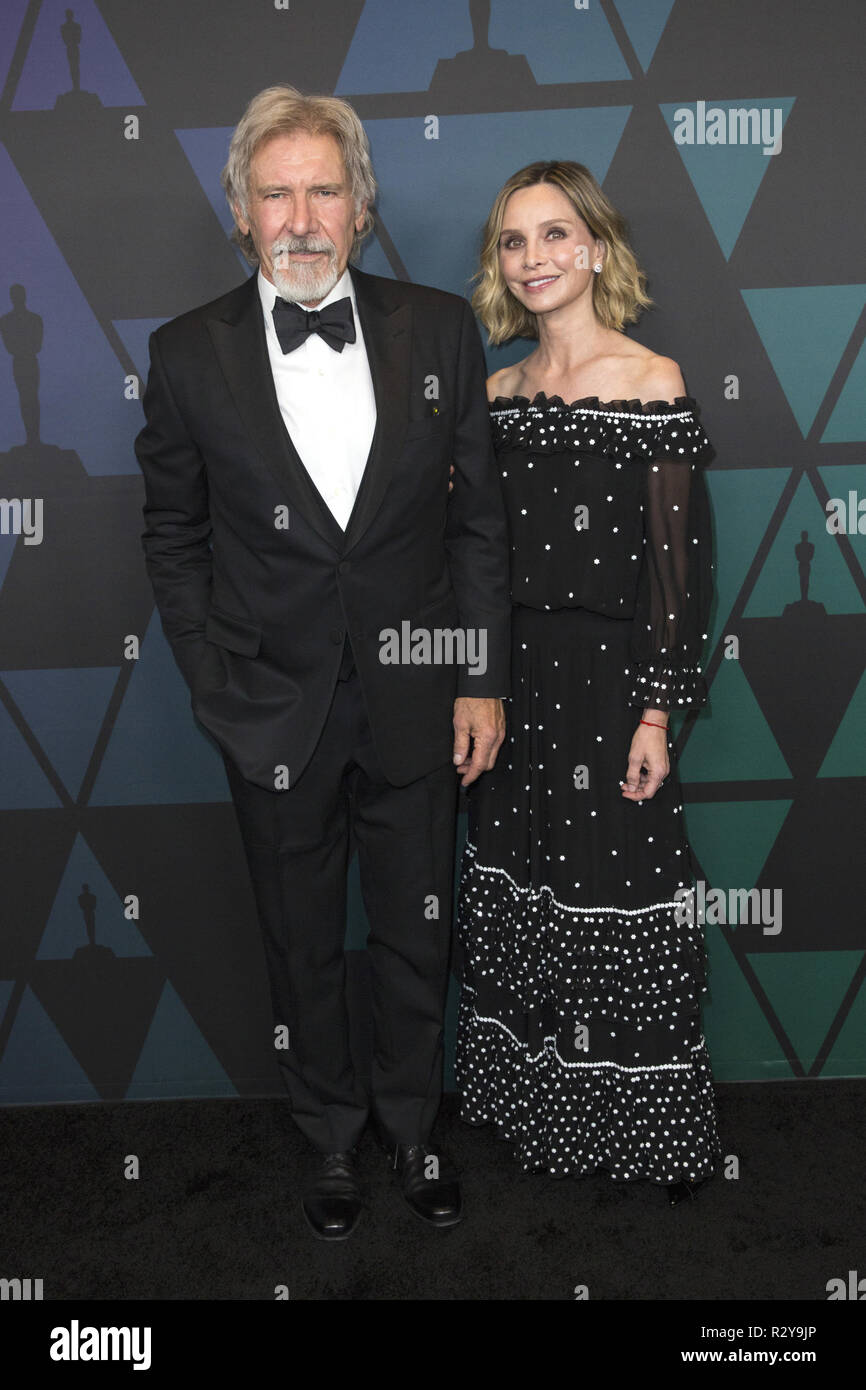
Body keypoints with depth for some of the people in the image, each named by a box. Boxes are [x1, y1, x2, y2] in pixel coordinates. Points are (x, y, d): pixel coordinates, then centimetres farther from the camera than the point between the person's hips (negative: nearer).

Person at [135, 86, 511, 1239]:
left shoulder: (440, 330, -3)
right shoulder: (189, 355, -6)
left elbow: (478, 516, 0)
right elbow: (174, 536, 2)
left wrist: (483, 679, -2)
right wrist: (218, 686, -3)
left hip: (414, 702, 1)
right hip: (273, 712, 0)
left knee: (416, 936, 16)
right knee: (304, 947, 17)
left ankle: (412, 1126, 41)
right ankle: (334, 1135, 41)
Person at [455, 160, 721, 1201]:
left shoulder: (651, 385, -7)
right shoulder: (498, 392, 9)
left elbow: (679, 563, -10)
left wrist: (656, 712, -13)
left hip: (610, 683, -5)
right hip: (512, 684, 5)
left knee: (618, 910, 3)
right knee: (516, 907, 13)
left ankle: (648, 1137, 26)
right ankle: (541, 1114, 34)